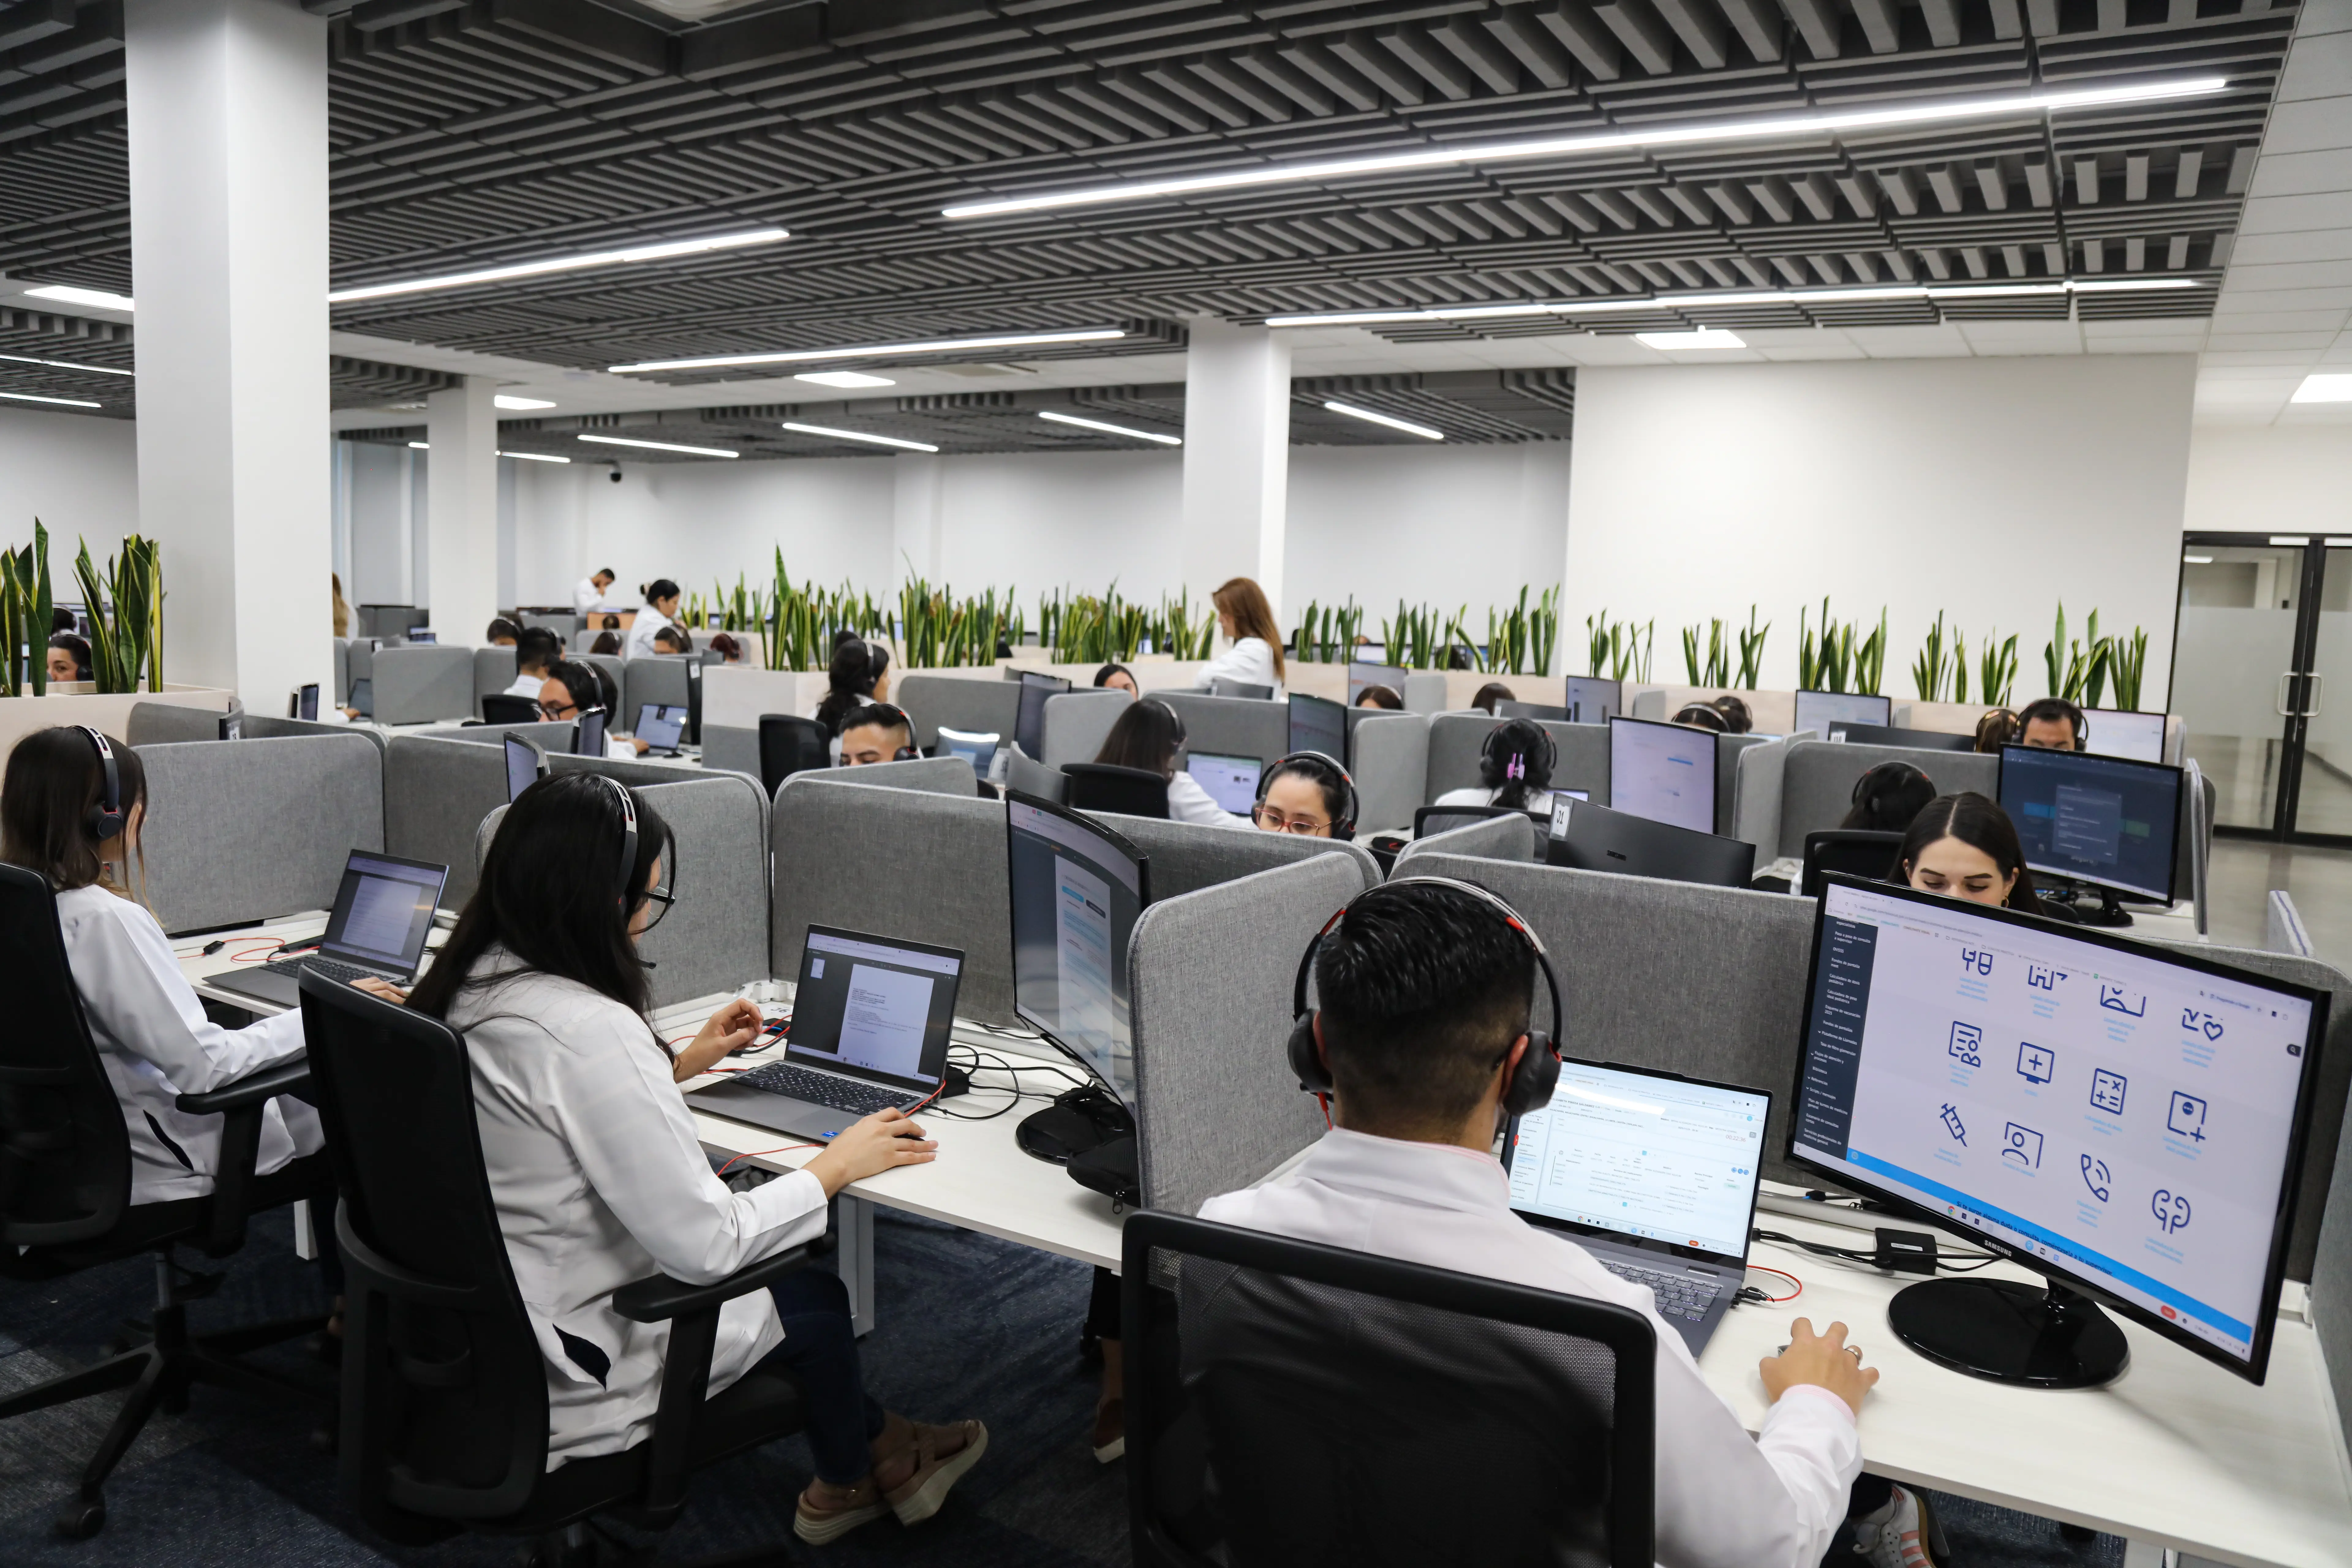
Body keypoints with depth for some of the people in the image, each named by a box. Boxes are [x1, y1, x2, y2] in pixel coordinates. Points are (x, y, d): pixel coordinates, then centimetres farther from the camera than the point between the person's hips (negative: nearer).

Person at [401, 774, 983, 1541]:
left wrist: (679, 1064, 16)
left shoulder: (464, 987, -4)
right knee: (814, 1299, 15)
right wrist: (837, 1166, -13)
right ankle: (876, 1461, 43)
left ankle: (860, 1465, 39)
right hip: (563, 1384, -8)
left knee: (790, 1271, 20)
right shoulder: (588, 1029, -31)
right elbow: (706, 1246, -28)